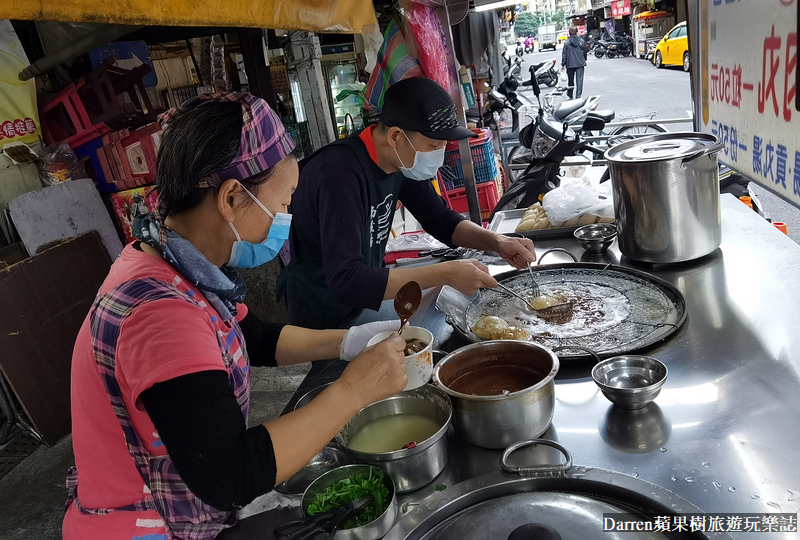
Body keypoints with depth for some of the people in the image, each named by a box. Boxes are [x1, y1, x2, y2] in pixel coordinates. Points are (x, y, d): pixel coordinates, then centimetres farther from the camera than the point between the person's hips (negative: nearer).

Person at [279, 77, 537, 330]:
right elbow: (344, 280, -38)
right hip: (328, 321, -7)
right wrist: (445, 273, -36)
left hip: (366, 292, 8)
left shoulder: (401, 159, -6)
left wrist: (496, 241, -12)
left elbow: (441, 220, 7)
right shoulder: (341, 173, -31)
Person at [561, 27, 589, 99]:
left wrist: (563, 64, 3)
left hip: (570, 64, 0)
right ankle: (578, 96, -5)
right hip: (580, 63, 0)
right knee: (579, 80, 1)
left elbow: (564, 54, -4)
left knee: (570, 80, 14)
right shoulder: (582, 41, 0)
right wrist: (584, 59, 25)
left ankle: (570, 94, 27)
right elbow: (586, 51, 8)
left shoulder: (567, 43, -5)